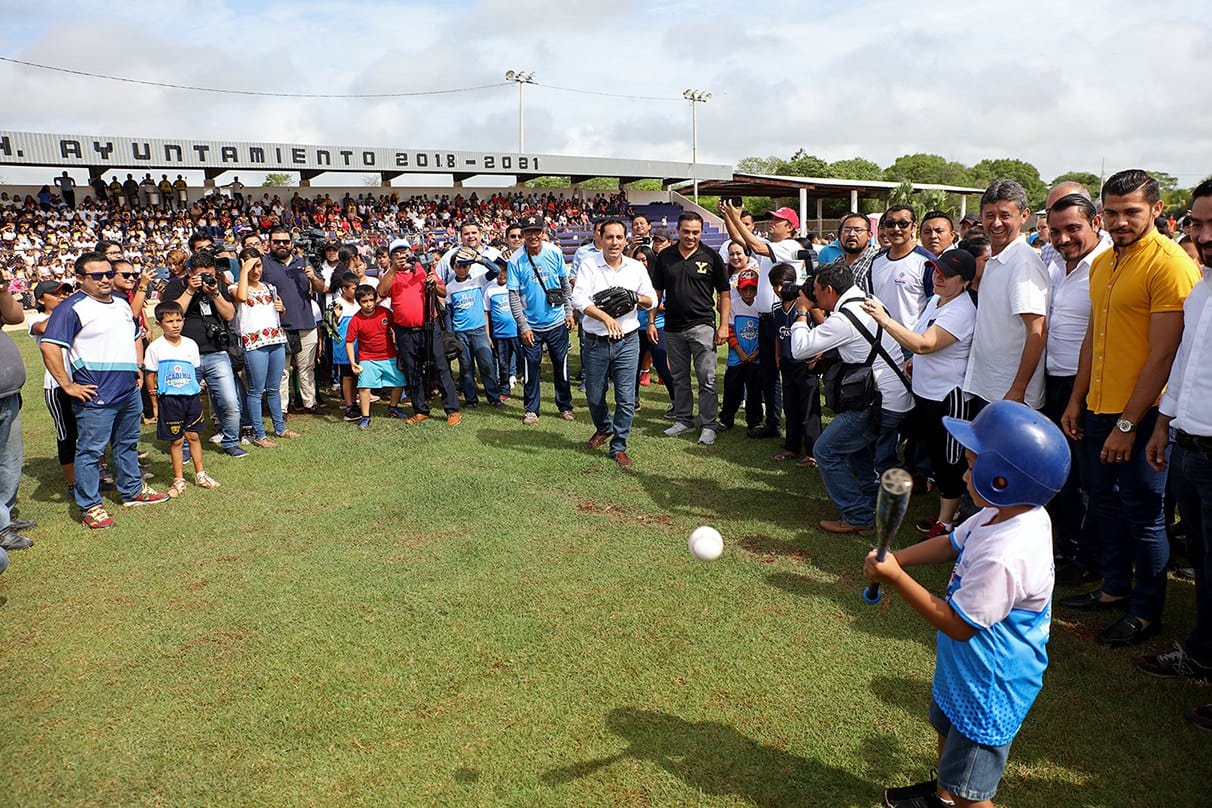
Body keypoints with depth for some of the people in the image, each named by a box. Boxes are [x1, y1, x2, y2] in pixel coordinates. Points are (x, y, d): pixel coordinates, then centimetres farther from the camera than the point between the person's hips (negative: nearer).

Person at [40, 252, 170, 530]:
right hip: (96, 396, -8)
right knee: (90, 450, 0)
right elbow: (49, 346, -19)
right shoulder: (72, 308, -11)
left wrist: (137, 368, 18)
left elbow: (135, 337, 30)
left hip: (129, 391, 8)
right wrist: (68, 385, -19)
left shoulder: (121, 304, 14)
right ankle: (90, 507, 8)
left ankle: (133, 490, 34)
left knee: (127, 444, 20)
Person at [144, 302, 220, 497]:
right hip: (169, 399, -3)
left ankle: (200, 475, 21)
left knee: (193, 435, 11)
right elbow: (151, 376, 0)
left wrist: (198, 390, 5)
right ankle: (179, 480, 13)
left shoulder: (190, 344, 5)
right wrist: (155, 403, -1)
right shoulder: (155, 348, -5)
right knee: (176, 440, 3)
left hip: (192, 396, 3)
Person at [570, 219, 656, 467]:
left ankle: (618, 446, 15)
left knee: (626, 399, 0)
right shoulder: (589, 264, -4)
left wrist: (636, 298, -11)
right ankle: (604, 428, 42)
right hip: (595, 342, -1)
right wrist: (606, 318, -28)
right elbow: (579, 299, -16)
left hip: (627, 341, 1)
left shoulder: (636, 267, 5)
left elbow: (652, 300, 11)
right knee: (594, 396, 12)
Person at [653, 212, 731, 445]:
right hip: (673, 327, 4)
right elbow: (657, 292, 11)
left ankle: (708, 425, 5)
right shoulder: (665, 256, 5)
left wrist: (724, 325, -6)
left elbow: (724, 293, 0)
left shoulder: (711, 256, -2)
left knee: (707, 378, -4)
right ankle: (683, 420, 25)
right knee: (679, 378, 13)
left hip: (702, 325, -3)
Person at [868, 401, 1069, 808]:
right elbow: (952, 544, 6)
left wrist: (897, 578, -28)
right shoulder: (1008, 513, -9)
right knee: (946, 727, 35)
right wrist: (895, 557, -7)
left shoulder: (1003, 558, -39)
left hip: (989, 688, -10)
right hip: (966, 668, 10)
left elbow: (958, 624, -29)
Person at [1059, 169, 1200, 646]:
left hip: (1142, 414, -8)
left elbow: (1163, 354, -19)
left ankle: (1146, 612, 21)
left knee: (1143, 513, 5)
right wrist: (1076, 401, 14)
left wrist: (1128, 423, -19)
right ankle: (1115, 588, 35)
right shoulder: (1103, 262, 9)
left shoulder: (1169, 263, -16)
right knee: (1106, 502, 18)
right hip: (1099, 408, 8)